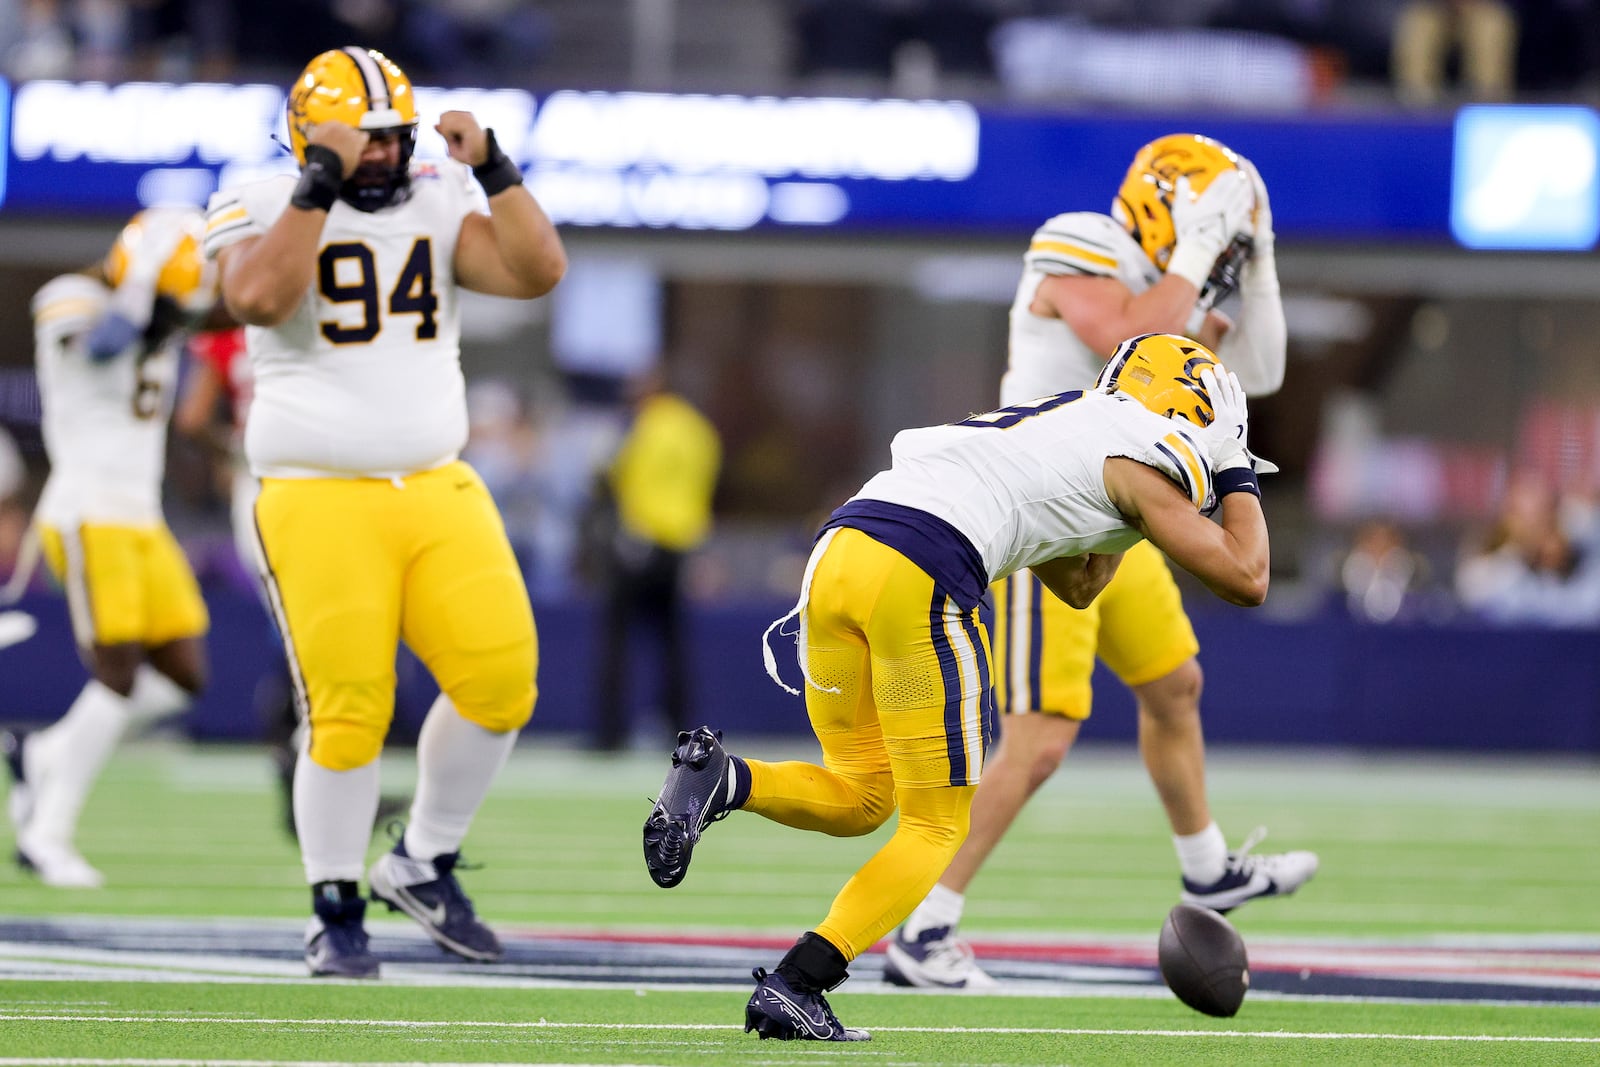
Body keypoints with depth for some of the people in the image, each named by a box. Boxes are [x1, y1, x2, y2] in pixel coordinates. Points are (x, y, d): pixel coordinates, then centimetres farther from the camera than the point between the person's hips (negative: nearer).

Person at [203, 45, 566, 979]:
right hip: (320, 503, -4)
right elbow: (258, 299, -24)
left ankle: (425, 866, 14)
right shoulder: (265, 209, -3)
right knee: (350, 711, -7)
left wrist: (490, 168, -12)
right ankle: (336, 917, 9)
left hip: (439, 493, 4)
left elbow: (538, 272, -4)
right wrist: (321, 183, -24)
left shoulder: (440, 204, 9)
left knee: (502, 681, -7)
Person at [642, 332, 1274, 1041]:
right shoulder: (1142, 464, 9)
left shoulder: (1059, 419, 32)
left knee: (860, 799, 20)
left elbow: (1077, 587, 40)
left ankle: (719, 778, -7)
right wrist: (1239, 479, 26)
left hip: (837, 552, 7)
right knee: (937, 828, 6)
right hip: (921, 576, -7)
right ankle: (794, 987, -8)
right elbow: (1245, 581, 11)